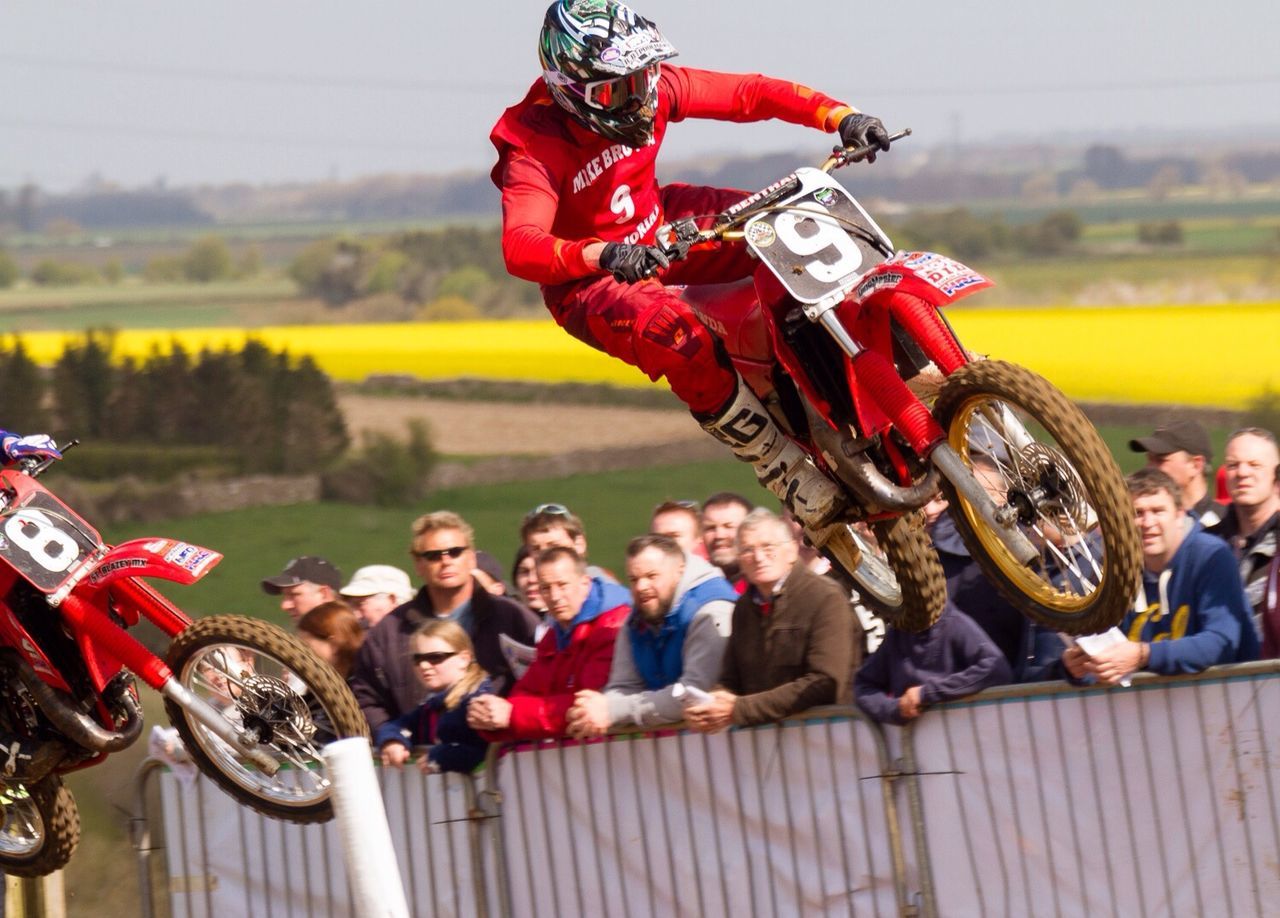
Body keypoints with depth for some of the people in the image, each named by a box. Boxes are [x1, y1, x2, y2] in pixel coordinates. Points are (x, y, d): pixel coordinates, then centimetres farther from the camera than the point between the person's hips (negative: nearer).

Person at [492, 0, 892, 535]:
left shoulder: (653, 88, -11)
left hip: (661, 229, 7)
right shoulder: (534, 148, -27)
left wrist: (840, 116, -22)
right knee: (678, 340, -37)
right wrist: (602, 255, -60)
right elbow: (519, 247, -41)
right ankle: (784, 469, -22)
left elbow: (747, 94, -7)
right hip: (589, 279, -7)